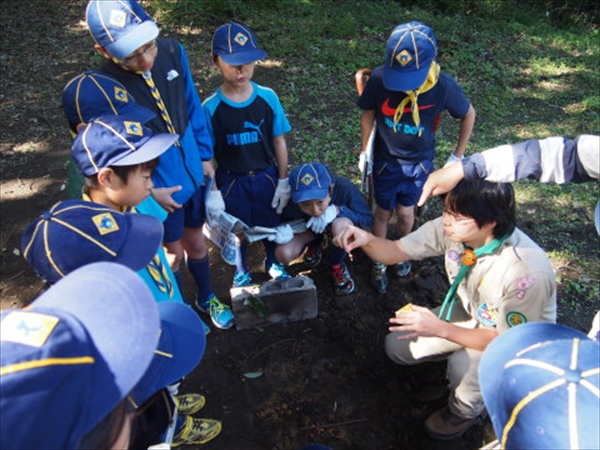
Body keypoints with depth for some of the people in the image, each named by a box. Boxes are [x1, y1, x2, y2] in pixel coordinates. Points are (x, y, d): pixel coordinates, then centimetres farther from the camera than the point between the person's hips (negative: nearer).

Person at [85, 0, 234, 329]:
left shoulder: (173, 52, -13)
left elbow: (193, 107, 1)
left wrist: (205, 156, 6)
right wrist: (150, 190, -14)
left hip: (193, 174, 4)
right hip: (159, 188, -4)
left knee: (196, 241, 23)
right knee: (172, 252, 17)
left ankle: (207, 297, 50)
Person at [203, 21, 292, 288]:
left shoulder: (268, 97, -13)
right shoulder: (211, 107, -17)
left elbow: (279, 141, -5)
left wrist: (283, 181, -2)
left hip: (266, 176, 2)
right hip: (231, 181, -1)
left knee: (271, 223, 21)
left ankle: (272, 262, 51)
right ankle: (241, 271, 46)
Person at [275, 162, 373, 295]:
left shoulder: (343, 188, -36)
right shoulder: (291, 202, -33)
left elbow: (368, 218, -24)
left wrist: (337, 211, -39)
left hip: (338, 219, -1)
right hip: (309, 228, 2)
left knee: (341, 225, -37)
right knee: (283, 254, -23)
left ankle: (337, 266, -5)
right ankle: (314, 244, 12)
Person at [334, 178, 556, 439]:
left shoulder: (528, 273, -38)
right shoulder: (452, 227, -25)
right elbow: (395, 251, -17)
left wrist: (440, 329, -36)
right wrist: (366, 239, -38)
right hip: (471, 312, 5)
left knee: (465, 365, -34)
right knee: (397, 347, -2)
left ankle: (465, 413, 2)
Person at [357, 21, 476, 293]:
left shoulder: (444, 86, -24)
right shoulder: (379, 79, -26)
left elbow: (469, 115, -5)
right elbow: (368, 113, -7)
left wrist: (457, 155, -1)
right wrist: (364, 151, 0)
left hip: (419, 161, 0)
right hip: (385, 158, 0)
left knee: (405, 212, 10)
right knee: (383, 212, 11)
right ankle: (379, 263, 33)